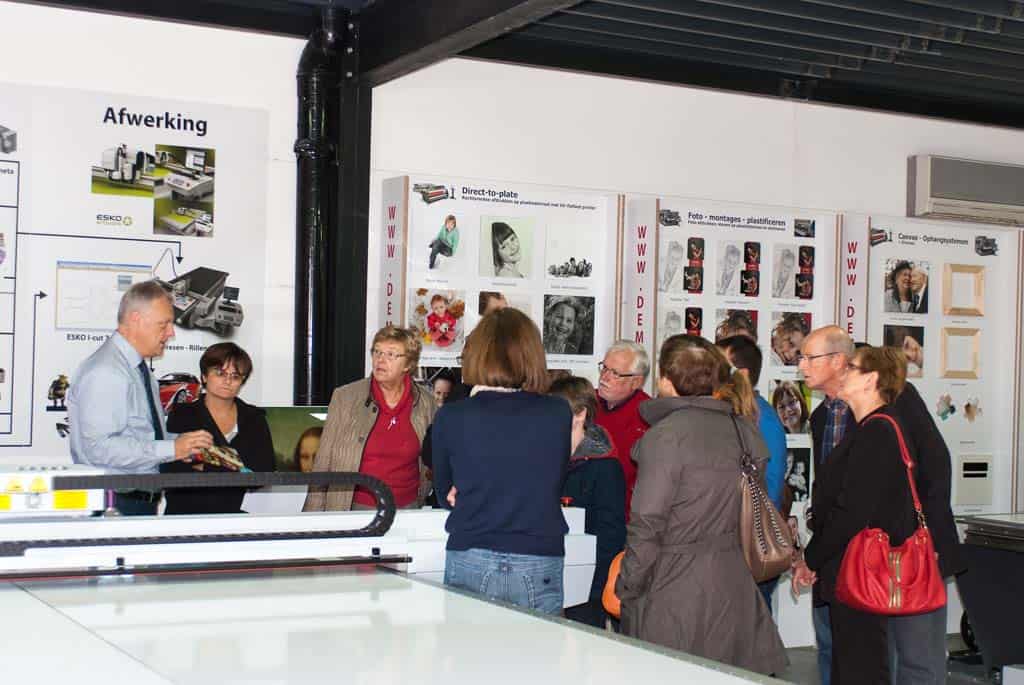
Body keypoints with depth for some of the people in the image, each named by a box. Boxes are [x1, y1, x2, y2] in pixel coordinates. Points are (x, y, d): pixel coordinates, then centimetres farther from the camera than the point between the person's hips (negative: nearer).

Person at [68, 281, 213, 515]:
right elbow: (99, 447, -25)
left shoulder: (140, 369, 14)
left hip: (144, 502, 9)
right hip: (113, 504, -9)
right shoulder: (105, 373, -17)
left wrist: (183, 444, 5)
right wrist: (171, 449, -23)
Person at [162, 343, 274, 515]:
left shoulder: (255, 418, 19)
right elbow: (169, 474, -3)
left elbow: (266, 472, 6)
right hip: (188, 513, -2)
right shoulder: (182, 416, 10)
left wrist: (206, 468, -5)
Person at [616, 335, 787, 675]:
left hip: (676, 594, -6)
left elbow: (647, 525, -15)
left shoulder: (665, 434, -14)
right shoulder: (745, 430, 7)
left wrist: (627, 589, -5)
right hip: (735, 588, 7)